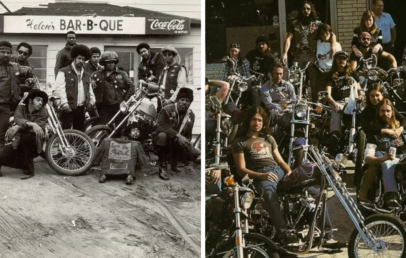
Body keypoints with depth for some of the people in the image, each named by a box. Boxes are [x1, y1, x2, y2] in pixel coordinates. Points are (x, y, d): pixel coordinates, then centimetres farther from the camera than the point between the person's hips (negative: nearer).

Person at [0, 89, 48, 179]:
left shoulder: (43, 113, -7)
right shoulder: (21, 108, -1)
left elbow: (39, 129, -23)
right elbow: (18, 119, -23)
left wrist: (18, 127, -34)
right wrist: (32, 124, -42)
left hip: (33, 146, -1)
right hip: (18, 144, 1)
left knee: (26, 136, -35)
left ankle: (29, 170, -19)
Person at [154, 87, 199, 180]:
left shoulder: (191, 115, 2)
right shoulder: (167, 110, -16)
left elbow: (188, 133, 7)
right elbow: (161, 126, -30)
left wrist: (186, 141, -17)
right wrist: (178, 135, -40)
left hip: (178, 144, 5)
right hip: (166, 141, -5)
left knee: (194, 154, -19)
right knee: (162, 135, -40)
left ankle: (174, 162, 13)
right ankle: (162, 167, -26)